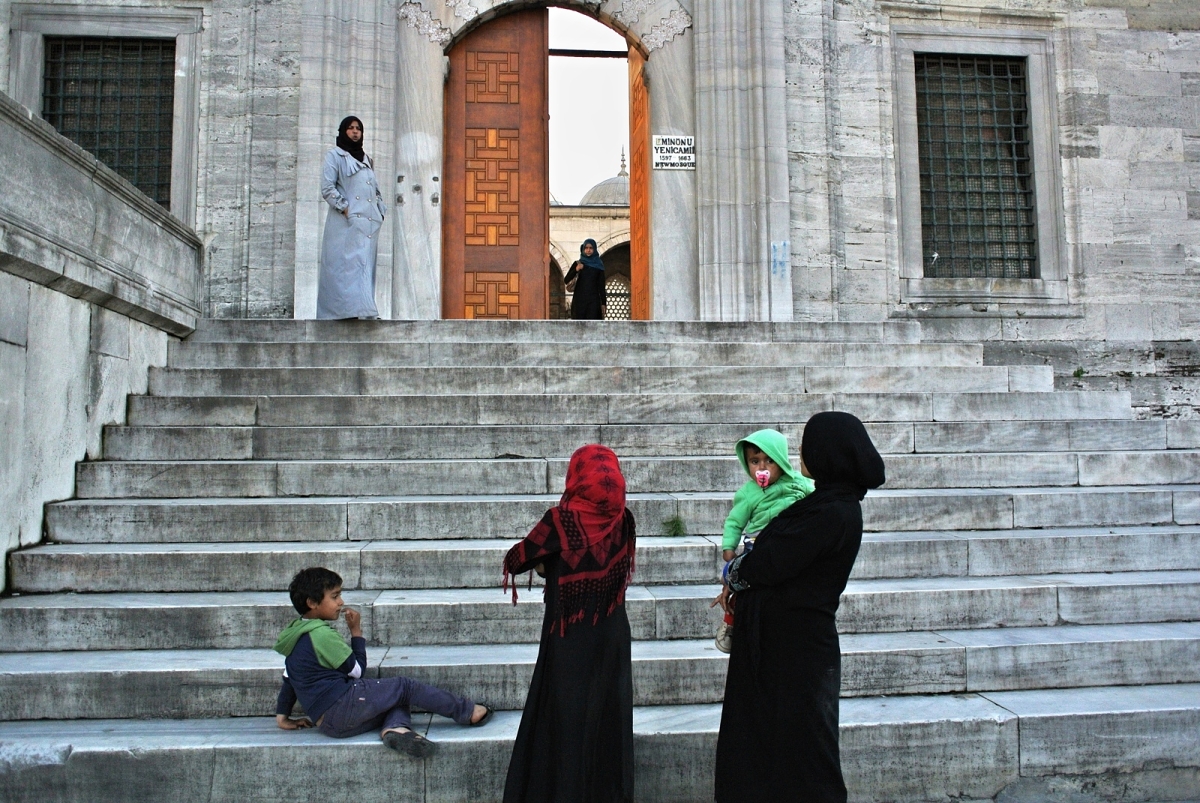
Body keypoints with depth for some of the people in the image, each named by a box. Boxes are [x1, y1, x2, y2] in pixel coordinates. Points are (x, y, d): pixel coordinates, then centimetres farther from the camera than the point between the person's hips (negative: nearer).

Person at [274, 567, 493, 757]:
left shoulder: (297, 635, 17)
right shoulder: (321, 634, -12)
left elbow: (288, 680, 24)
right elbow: (356, 670, -5)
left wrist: (282, 717, 32)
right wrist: (356, 631, 5)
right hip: (343, 705, -10)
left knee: (398, 700, 10)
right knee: (403, 687, -3)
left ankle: (395, 728, -23)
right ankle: (467, 711, 0)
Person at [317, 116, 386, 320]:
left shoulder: (367, 160, 25)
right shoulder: (334, 156, 7)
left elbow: (376, 190, 24)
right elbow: (327, 188, -4)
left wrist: (380, 212, 9)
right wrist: (344, 209, -12)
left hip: (370, 223, 6)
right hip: (346, 223, -6)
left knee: (366, 267, 0)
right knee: (349, 265, -14)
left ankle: (365, 312, -2)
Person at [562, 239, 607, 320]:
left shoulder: (599, 265, 6)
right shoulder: (577, 264, 6)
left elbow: (601, 285, 5)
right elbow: (566, 280, -2)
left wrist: (603, 303, -1)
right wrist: (576, 270, -18)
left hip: (593, 300, -1)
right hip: (579, 299, 1)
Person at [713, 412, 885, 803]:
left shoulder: (832, 513, -22)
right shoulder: (831, 501, 7)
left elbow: (771, 564, -22)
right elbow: (783, 554, 13)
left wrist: (736, 572, -2)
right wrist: (742, 574, 1)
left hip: (796, 648, -9)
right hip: (778, 638, 9)